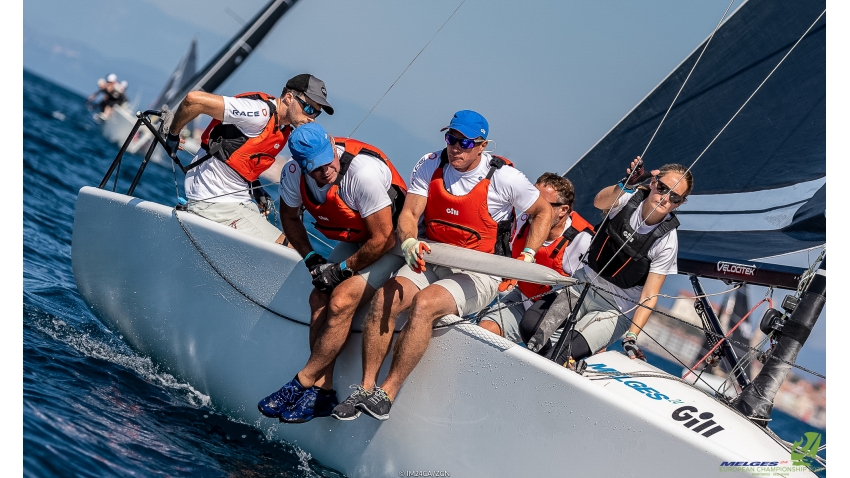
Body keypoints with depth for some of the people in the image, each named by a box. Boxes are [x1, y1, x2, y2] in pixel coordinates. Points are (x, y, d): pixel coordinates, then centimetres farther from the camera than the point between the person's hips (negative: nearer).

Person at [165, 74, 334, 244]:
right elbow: (194, 99, -23)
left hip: (240, 200, 10)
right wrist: (173, 135, -9)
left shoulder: (285, 129, 9)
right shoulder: (261, 112, -20)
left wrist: (255, 186, 7)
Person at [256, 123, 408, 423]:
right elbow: (290, 217, 11)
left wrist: (343, 269, -16)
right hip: (354, 242, 7)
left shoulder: (365, 171, -33)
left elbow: (384, 239, -25)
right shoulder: (293, 173, -12)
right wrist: (310, 258, 0)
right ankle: (322, 390, -7)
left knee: (341, 299, -23)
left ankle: (302, 383, -11)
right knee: (320, 298, -12)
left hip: (392, 244, -7)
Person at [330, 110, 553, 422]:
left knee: (424, 304, -32)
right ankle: (366, 388, -18)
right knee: (384, 299, -24)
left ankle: (386, 394, -27)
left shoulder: (504, 177, -8)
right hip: (430, 262, 4)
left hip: (477, 275, -4)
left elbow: (543, 211, 5)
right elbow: (409, 213, -5)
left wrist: (528, 255, -7)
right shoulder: (429, 166, 1)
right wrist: (409, 242, -28)